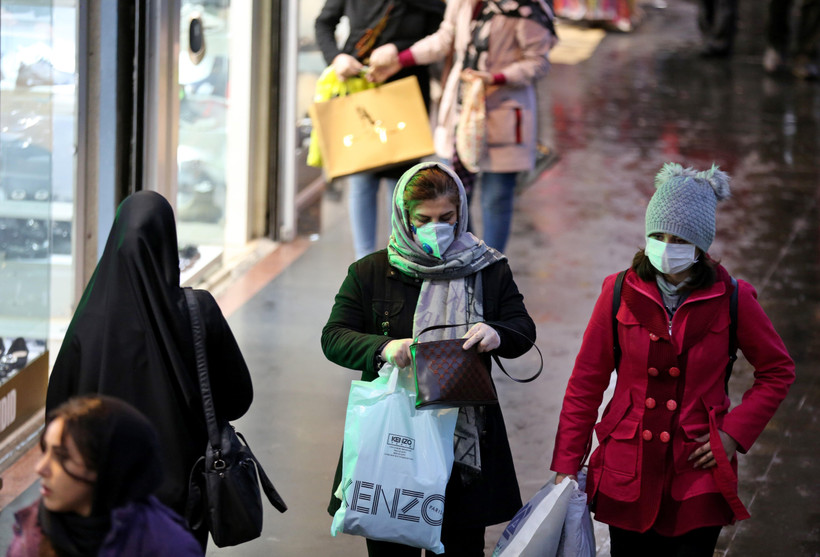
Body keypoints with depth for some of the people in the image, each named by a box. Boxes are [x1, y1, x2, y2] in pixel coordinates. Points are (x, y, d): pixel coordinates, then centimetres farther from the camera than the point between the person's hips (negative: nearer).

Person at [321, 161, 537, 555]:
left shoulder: (489, 271, 6)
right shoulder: (369, 273, 4)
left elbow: (524, 330, 7)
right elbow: (334, 337, -1)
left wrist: (496, 334, -18)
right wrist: (382, 348, -22)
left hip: (467, 444, 1)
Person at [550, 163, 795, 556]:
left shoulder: (730, 299, -3)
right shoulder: (620, 293, 0)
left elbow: (777, 371, 9)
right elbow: (586, 383, 5)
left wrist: (735, 432, -2)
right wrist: (566, 464, 3)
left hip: (699, 477, -1)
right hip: (629, 475, 1)